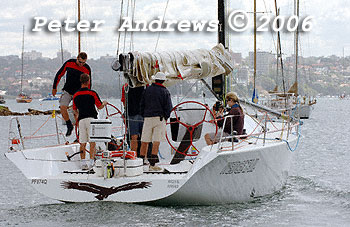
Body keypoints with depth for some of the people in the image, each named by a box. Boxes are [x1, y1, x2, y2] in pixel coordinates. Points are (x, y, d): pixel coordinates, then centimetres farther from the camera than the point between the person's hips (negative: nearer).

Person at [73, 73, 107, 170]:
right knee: (92, 141, -1)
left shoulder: (76, 95, 7)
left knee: (82, 143, 6)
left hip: (81, 120, 4)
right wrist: (104, 103, 20)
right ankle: (91, 161, -8)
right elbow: (99, 106, -2)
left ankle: (83, 162, 4)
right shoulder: (92, 93, -6)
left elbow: (74, 109, 17)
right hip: (91, 118, -4)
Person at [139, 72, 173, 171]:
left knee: (144, 142, 7)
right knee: (156, 142, -3)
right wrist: (165, 118, 10)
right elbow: (169, 107, -3)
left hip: (147, 118, 3)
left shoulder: (147, 90, 6)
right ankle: (152, 164, -7)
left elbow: (142, 104, 10)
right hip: (159, 118, -3)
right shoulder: (165, 92, -2)